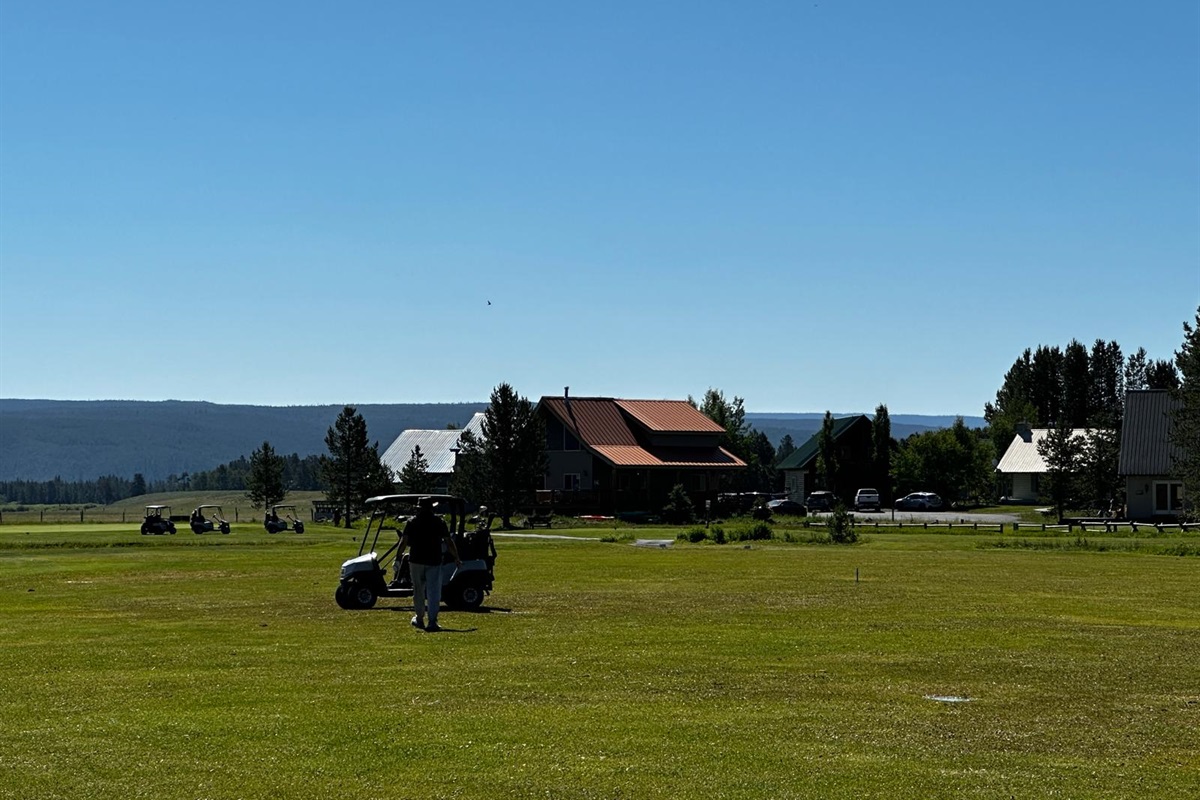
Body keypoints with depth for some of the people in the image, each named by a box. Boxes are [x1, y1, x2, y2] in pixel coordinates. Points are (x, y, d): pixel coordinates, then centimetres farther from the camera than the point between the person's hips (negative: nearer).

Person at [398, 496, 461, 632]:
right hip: (434, 561, -1)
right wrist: (456, 558, 10)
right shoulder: (439, 522, 2)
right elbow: (449, 542, 2)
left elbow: (404, 542, -5)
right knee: (433, 592, -4)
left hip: (416, 560, 1)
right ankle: (432, 621, -16)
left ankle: (419, 619, 26)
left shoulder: (412, 522, 3)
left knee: (418, 590, 16)